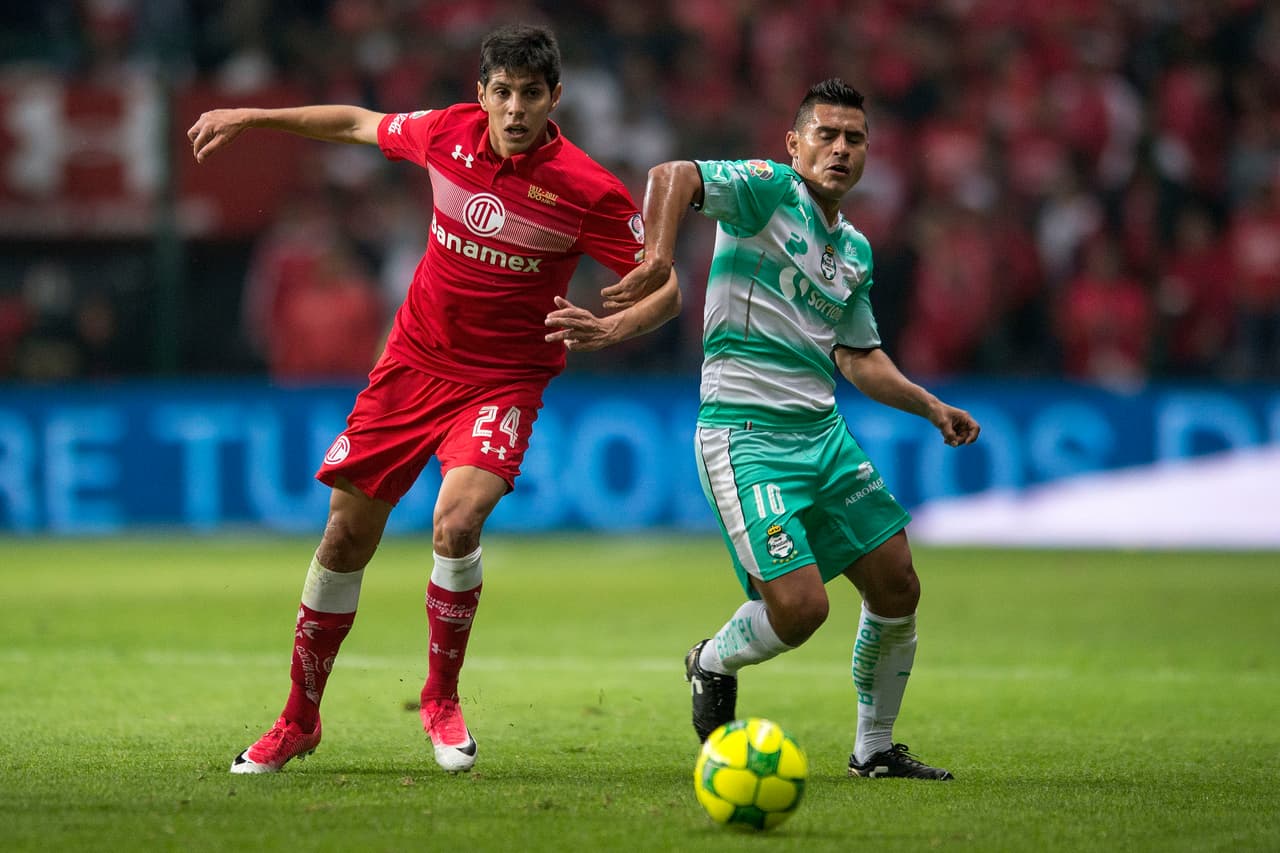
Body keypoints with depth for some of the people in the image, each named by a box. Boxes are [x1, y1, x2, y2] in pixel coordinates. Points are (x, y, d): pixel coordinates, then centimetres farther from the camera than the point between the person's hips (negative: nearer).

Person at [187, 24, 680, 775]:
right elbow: (361, 124, 14)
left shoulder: (589, 191, -18)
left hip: (503, 382, -4)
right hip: (415, 362, 4)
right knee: (346, 538, 6)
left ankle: (442, 698, -3)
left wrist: (612, 328, -32)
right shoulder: (450, 134, -7)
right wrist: (252, 118, 15)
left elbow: (667, 289, -13)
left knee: (458, 521, -28)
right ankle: (299, 722, 24)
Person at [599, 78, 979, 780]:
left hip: (822, 429, 8)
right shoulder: (770, 189, -7)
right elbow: (672, 176, -23)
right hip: (744, 432, -8)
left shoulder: (854, 249, 17)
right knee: (801, 607, -16)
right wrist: (658, 257, -39)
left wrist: (930, 407, 13)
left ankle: (875, 749, 23)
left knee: (897, 588, 5)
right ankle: (713, 663, 17)